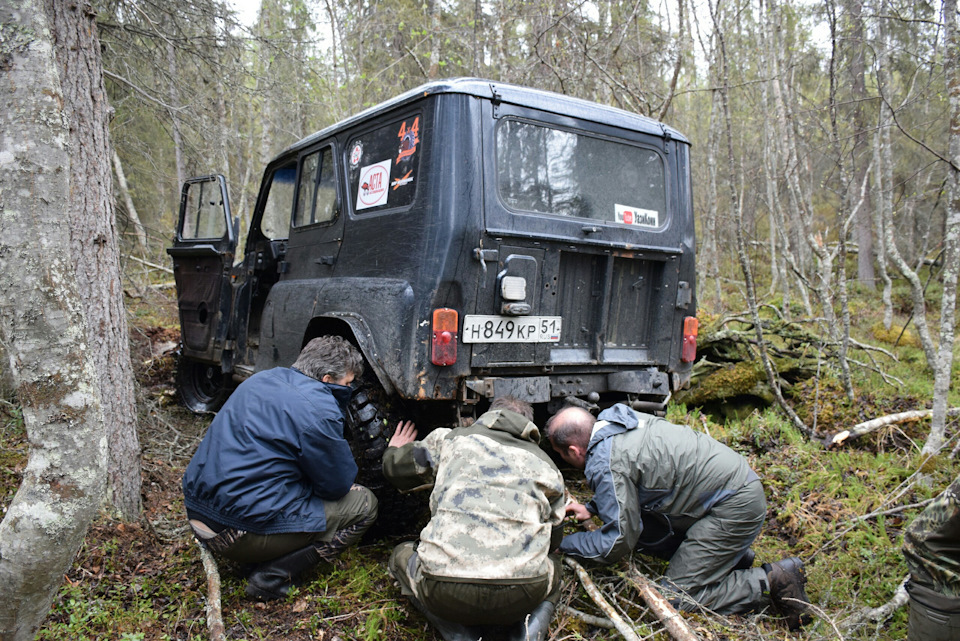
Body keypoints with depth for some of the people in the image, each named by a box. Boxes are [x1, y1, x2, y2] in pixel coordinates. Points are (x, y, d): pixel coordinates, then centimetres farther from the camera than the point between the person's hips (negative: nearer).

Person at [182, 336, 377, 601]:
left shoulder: (262, 379, 9)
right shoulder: (318, 410, -17)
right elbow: (338, 485, -6)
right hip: (241, 532, -9)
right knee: (364, 503, 1)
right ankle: (273, 576, -6)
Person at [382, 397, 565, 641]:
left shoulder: (450, 438, 16)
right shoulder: (546, 463, 20)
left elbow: (395, 468, 30)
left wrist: (393, 451, 54)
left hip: (446, 594, -1)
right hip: (522, 596, 2)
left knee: (401, 556, 32)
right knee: (552, 565, 37)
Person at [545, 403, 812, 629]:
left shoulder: (605, 464, -21)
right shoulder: (614, 420, 5)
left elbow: (619, 542, -14)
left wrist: (564, 543, -2)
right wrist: (592, 508, 17)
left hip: (737, 505, -10)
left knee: (676, 596, -4)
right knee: (638, 526, 13)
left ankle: (773, 581, 0)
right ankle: (731, 554, 16)